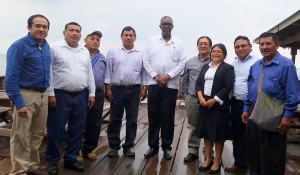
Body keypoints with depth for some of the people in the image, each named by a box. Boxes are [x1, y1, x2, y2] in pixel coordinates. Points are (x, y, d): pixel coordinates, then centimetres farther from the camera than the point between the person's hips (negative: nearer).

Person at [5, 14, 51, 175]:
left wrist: (48, 93, 13)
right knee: (21, 137, 3)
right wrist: (18, 103, -21)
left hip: (43, 95, 7)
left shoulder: (46, 46, 9)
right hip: (26, 95, -7)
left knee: (38, 134, 16)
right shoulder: (19, 46, -12)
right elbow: (11, 77, -16)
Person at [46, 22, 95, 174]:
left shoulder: (85, 52, 13)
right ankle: (53, 161, 20)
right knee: (56, 130, 4)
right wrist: (51, 94, -11)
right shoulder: (55, 48, -3)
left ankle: (70, 159, 25)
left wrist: (91, 93, 9)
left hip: (81, 96, 5)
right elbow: (48, 72, -7)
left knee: (77, 130, 10)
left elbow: (89, 73, 14)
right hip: (60, 95, -5)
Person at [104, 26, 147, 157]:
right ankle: (113, 146, 17)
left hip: (134, 89, 1)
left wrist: (144, 88, 0)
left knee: (132, 119, 7)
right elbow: (108, 71, 1)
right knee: (115, 119, 4)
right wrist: (107, 88, -4)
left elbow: (144, 72, 7)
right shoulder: (113, 51, 3)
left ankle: (129, 146, 20)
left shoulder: (141, 53, 6)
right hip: (116, 89, -1)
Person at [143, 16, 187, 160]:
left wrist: (167, 76, -10)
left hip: (171, 85, 0)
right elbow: (146, 61, 3)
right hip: (154, 83, 1)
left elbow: (182, 63, -1)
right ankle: (153, 146, 18)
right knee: (153, 116, 5)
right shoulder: (152, 40, 8)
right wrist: (155, 76, -8)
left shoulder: (178, 43, 6)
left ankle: (166, 147, 17)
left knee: (168, 117, 5)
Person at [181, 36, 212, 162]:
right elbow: (185, 81, 13)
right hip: (192, 99, 3)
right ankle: (193, 151, 25)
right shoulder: (190, 62, 8)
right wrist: (185, 95, 9)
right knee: (194, 126, 13)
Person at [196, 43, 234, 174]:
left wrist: (213, 100, -17)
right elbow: (198, 83, 8)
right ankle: (207, 159, 25)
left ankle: (217, 162, 19)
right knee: (206, 132, 11)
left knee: (218, 134, 4)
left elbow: (228, 87, -12)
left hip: (219, 105, -5)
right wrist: (201, 97, -9)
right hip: (204, 104, 5)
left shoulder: (228, 68, -2)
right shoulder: (205, 67, 14)